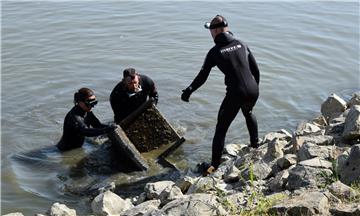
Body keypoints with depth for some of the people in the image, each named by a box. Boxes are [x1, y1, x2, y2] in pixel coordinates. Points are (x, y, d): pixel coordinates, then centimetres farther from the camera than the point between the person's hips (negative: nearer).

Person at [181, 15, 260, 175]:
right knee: (248, 113, 38)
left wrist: (188, 91, 13)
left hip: (235, 95, -5)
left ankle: (214, 166, 7)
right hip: (253, 91, 6)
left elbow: (202, 77, -2)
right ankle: (255, 145, 47)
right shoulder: (242, 45, 8)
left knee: (221, 129, 5)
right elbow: (256, 70, 11)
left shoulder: (215, 52, -5)